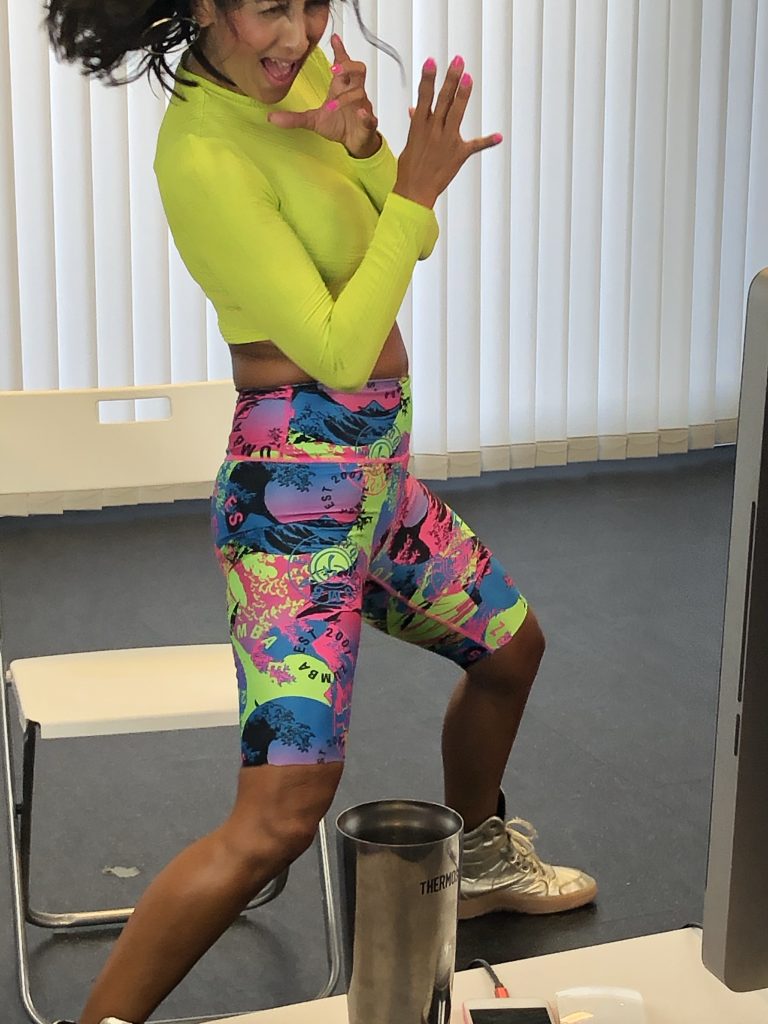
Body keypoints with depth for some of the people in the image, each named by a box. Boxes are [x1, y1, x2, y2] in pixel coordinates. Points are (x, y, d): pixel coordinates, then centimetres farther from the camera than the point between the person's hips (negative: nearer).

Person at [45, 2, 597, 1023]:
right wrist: (415, 186, -22)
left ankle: (479, 862, 52)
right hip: (301, 487, -9)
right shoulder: (203, 153, -22)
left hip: (375, 469, 9)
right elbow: (338, 349, -23)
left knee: (510, 645, 28)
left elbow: (414, 238, 6)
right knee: (281, 814, -17)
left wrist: (363, 144, -12)